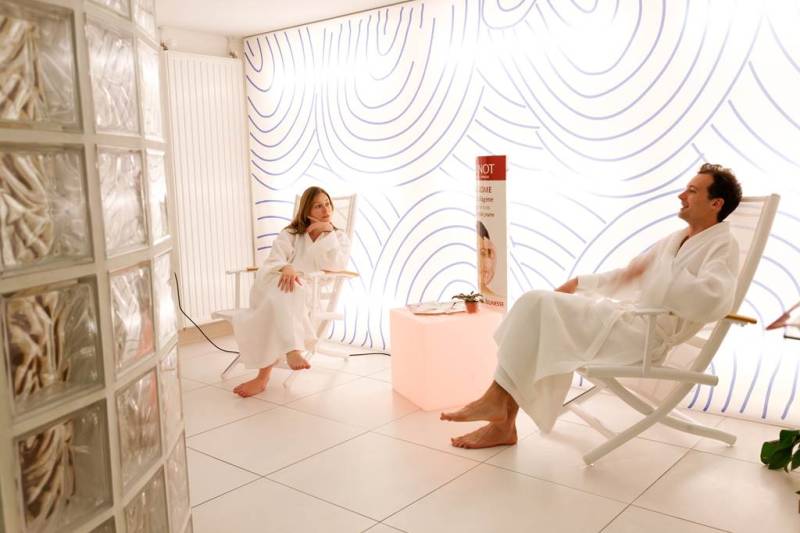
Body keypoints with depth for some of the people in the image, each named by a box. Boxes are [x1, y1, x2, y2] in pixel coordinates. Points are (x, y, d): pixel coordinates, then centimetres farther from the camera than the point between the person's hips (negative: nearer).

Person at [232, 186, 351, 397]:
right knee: (283, 293, -39)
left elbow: (336, 265, -3)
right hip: (278, 289, 1)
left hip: (313, 296, -1)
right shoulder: (289, 235, 18)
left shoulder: (339, 238, 19)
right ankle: (292, 351, -60)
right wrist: (285, 269, -24)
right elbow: (270, 265, -1)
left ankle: (263, 377, -42)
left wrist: (327, 231, -4)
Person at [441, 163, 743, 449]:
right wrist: (580, 282, 18)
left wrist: (657, 274, -18)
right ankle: (502, 422, -11)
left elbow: (713, 301, -24)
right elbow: (629, 275, 31)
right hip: (624, 313, 9)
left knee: (537, 304, -21)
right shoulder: (675, 239, 24)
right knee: (534, 306, -9)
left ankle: (497, 398, -11)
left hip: (646, 332, -9)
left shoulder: (723, 245, -3)